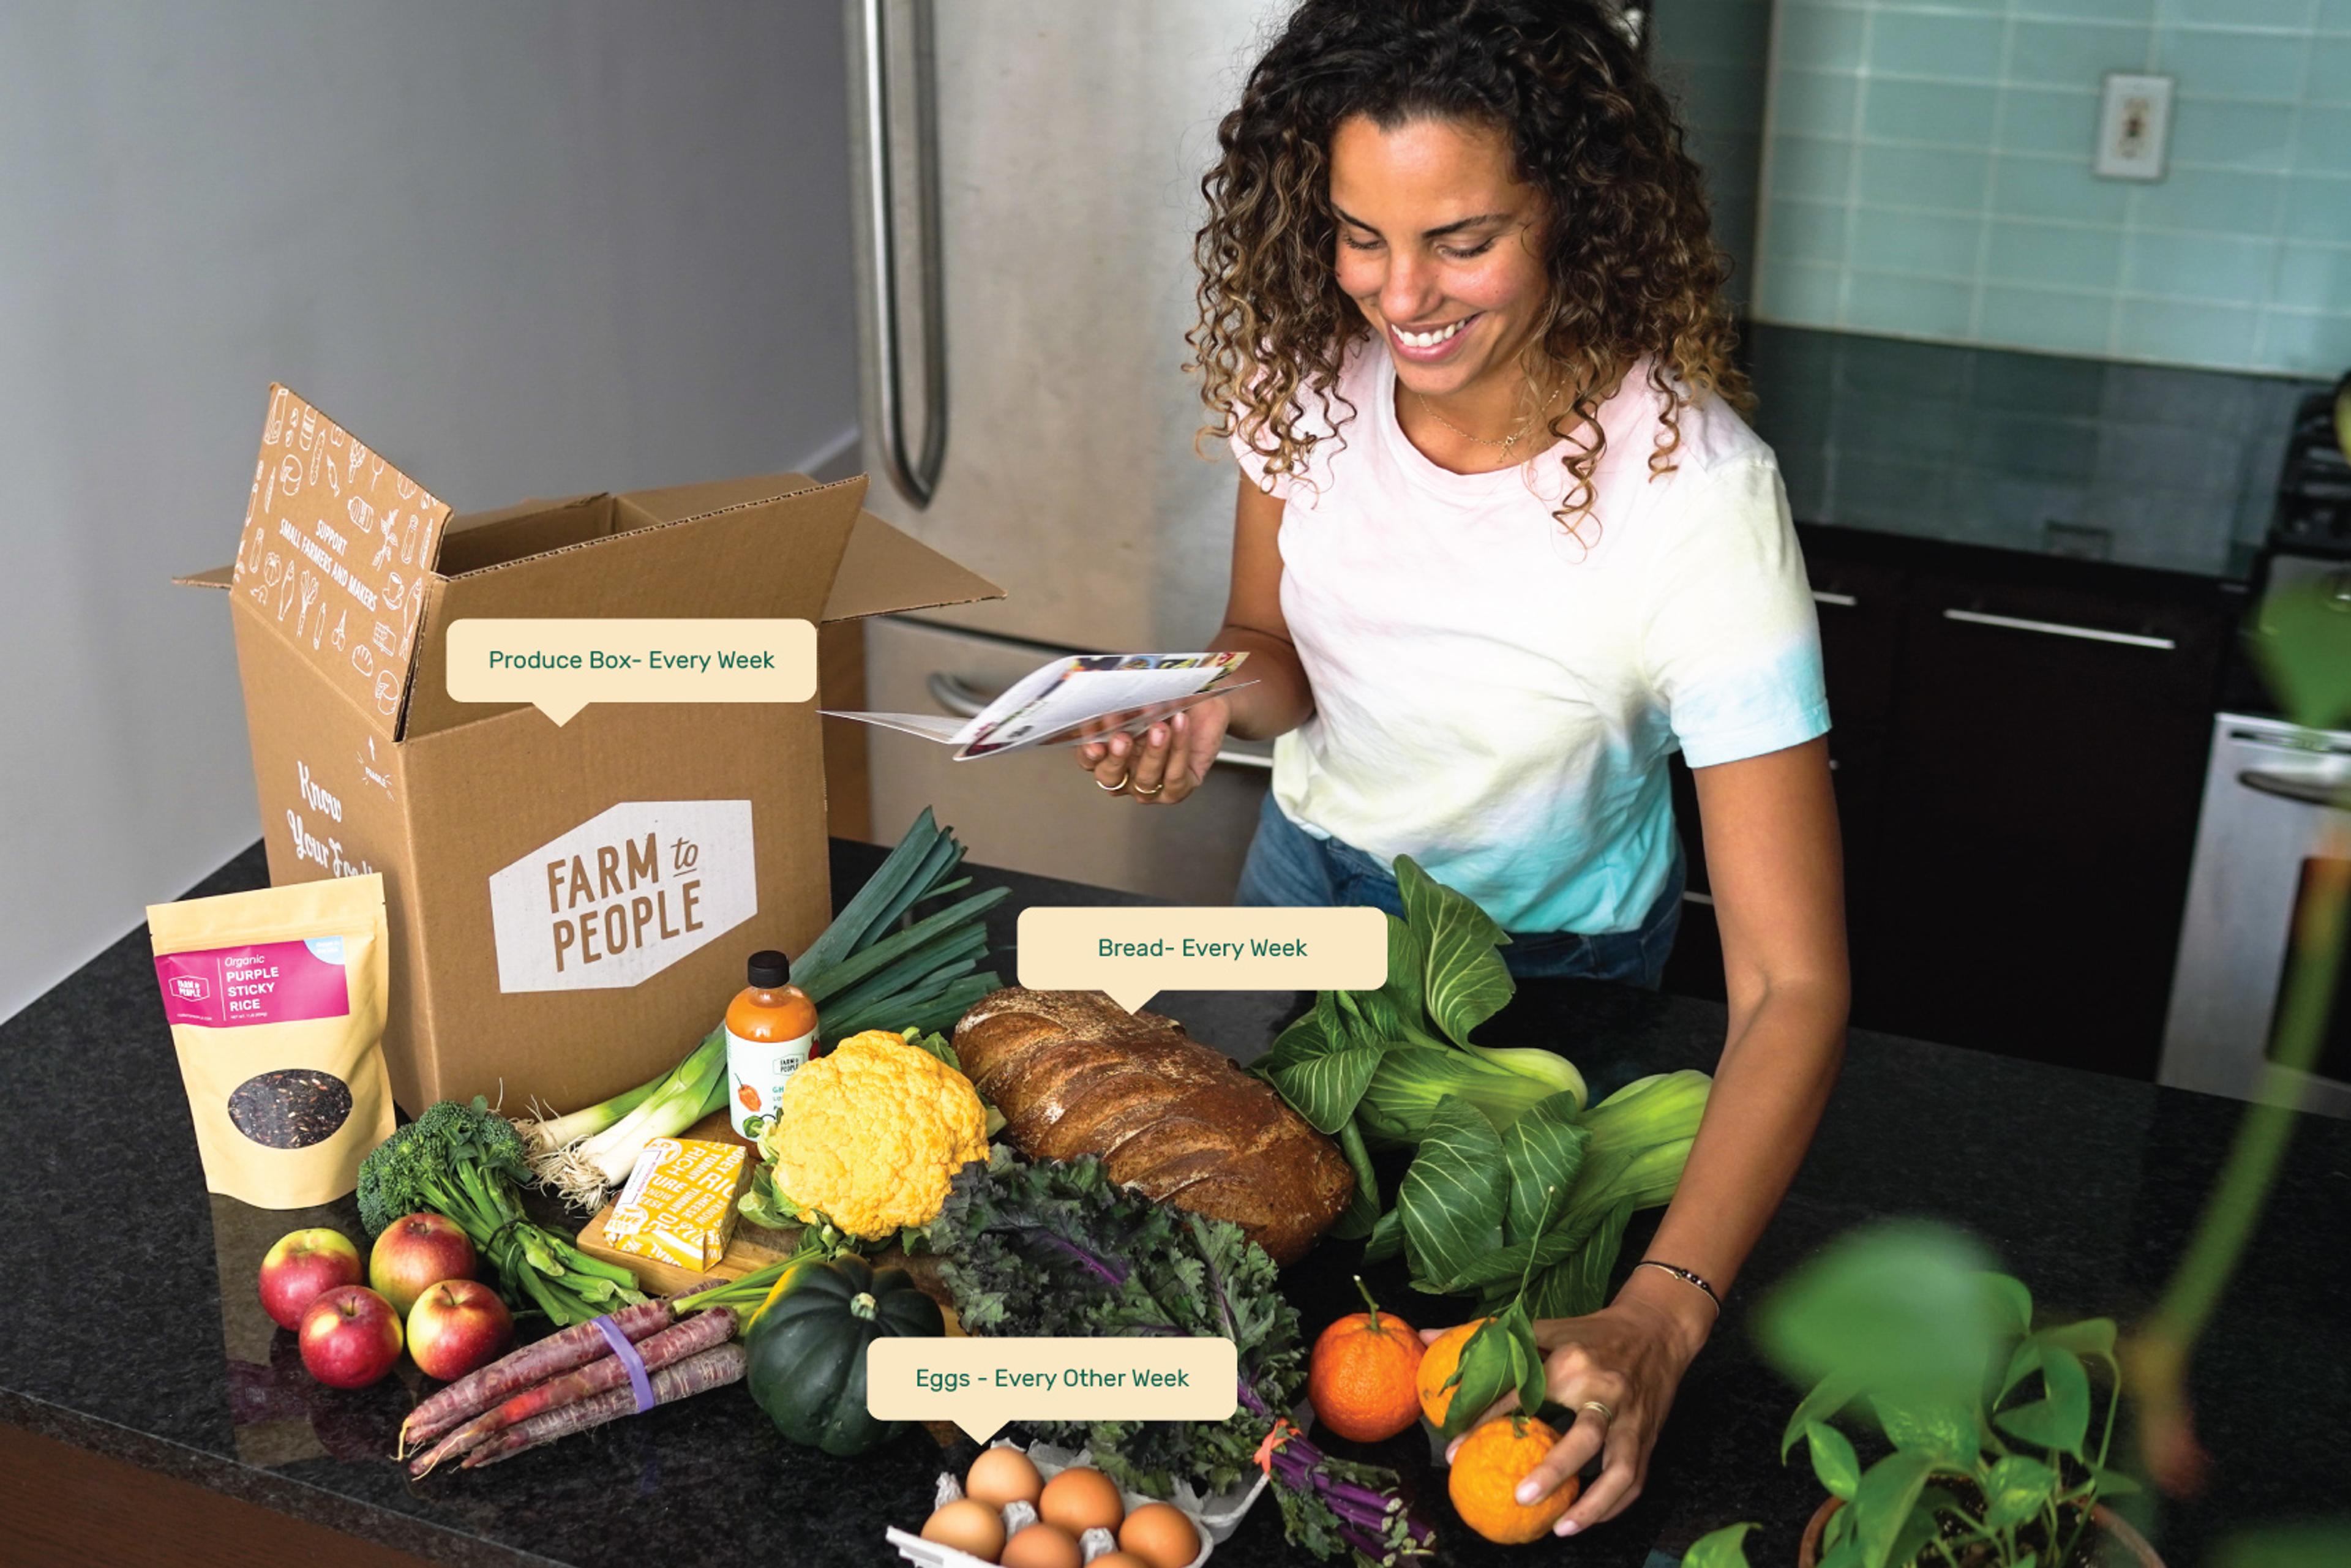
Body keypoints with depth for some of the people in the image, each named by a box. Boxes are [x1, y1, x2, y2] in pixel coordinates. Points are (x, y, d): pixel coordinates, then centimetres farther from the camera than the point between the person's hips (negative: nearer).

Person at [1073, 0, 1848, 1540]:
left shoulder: (1697, 489, -37)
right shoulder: (1309, 370, -22)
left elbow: (1795, 983, -39)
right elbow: (1275, 644, -3)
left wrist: (1659, 1317, -52)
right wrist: (1218, 703, -29)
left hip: (1552, 953, -5)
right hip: (1320, 867, 5)